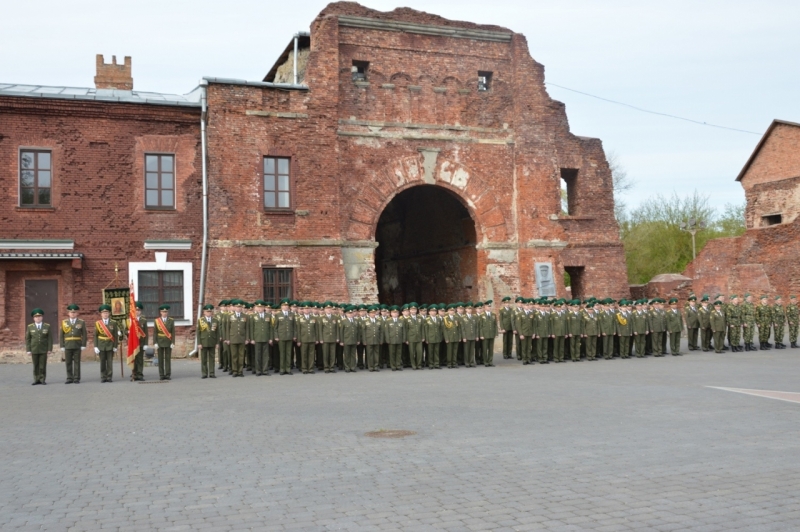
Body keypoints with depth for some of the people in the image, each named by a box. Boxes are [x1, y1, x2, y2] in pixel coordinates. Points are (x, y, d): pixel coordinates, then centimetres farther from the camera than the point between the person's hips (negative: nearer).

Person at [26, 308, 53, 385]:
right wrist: (28, 350, -4)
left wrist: (50, 349, -7)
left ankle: (43, 380, 5)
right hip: (34, 350, 1)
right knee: (35, 366, 4)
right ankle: (37, 380, 9)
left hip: (44, 350, -1)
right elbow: (27, 339, 2)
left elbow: (50, 338, -1)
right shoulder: (30, 327, 2)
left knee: (43, 366, -1)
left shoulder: (47, 326, 0)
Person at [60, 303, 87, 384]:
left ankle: (76, 378, 6)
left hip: (77, 346, -2)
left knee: (77, 362, 1)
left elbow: (84, 334, 2)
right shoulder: (64, 322, 7)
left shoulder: (81, 322, 3)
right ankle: (69, 378, 10)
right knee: (68, 362, 4)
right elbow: (62, 335, 7)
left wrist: (83, 345, -5)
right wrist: (62, 346, 2)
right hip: (67, 346, 2)